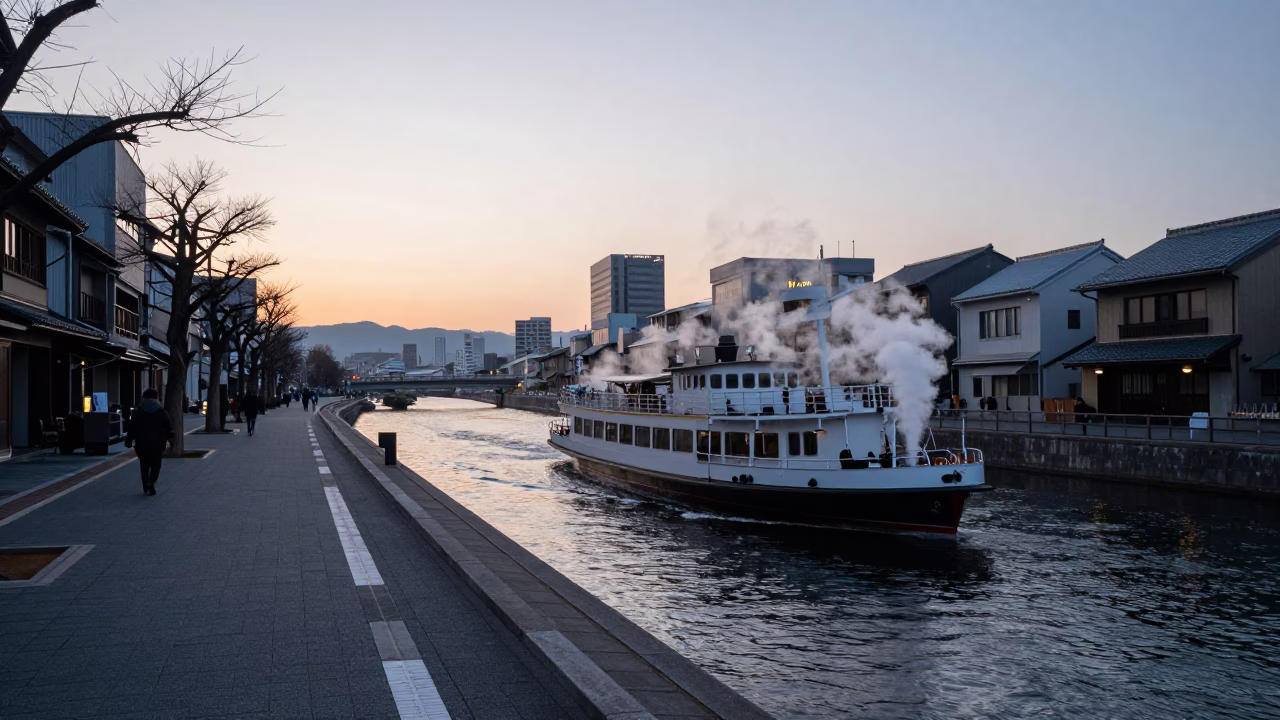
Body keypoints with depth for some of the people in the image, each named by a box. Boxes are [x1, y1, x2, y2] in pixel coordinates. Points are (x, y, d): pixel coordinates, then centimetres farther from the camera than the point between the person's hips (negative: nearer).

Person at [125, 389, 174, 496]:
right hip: (157, 444, -1)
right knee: (155, 465, 7)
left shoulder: (137, 411, 1)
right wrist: (169, 438, 17)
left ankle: (146, 488, 11)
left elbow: (132, 428, -1)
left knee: (144, 466, 13)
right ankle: (151, 482, -18)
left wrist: (129, 441, 4)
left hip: (142, 444, 1)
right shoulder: (162, 412, 1)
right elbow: (169, 427, 3)